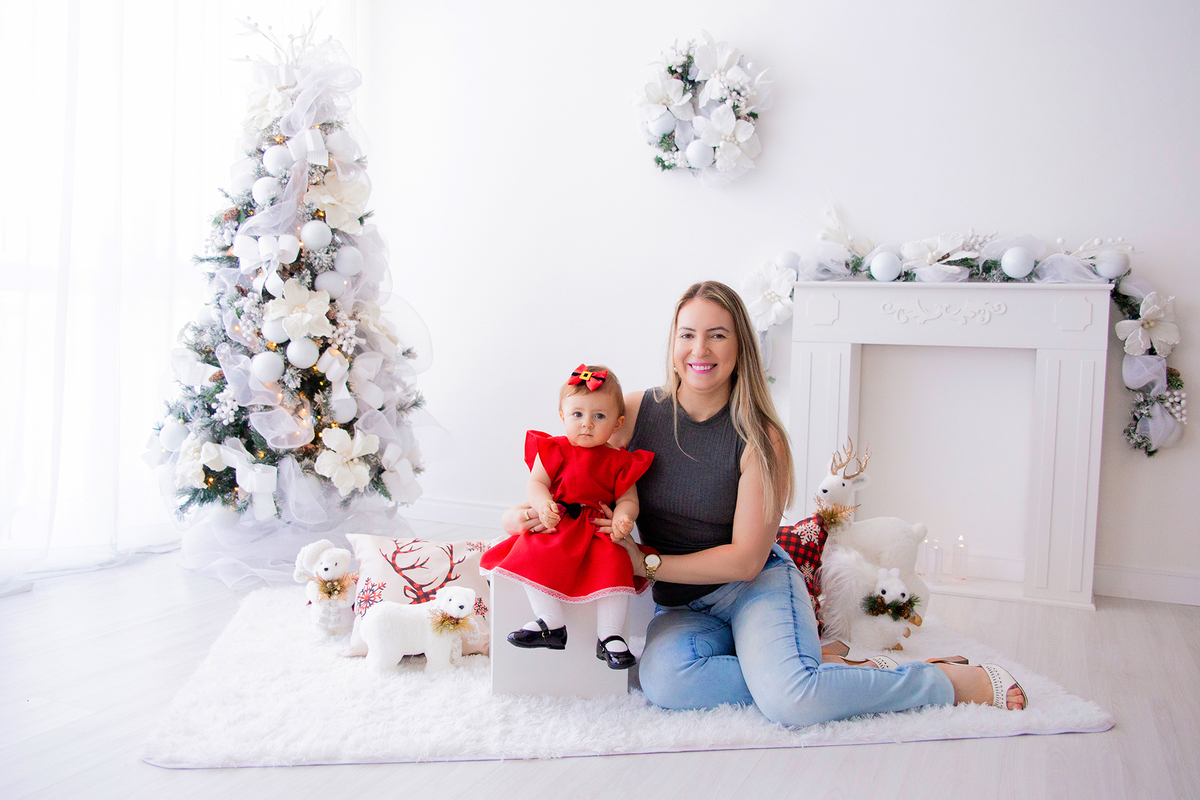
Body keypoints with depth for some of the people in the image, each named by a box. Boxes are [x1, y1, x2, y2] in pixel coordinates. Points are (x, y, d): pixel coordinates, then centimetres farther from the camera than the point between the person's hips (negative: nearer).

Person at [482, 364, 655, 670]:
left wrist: (622, 519, -19)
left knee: (615, 565, -28)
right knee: (532, 558, -26)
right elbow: (535, 484, 2)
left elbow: (628, 499, 5)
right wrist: (543, 505, -21)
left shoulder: (620, 461, 8)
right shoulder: (554, 450, 8)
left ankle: (609, 636, -15)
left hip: (601, 530, -1)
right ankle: (552, 626, -14)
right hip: (556, 525, 1)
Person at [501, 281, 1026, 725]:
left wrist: (646, 563, -17)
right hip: (681, 604, 3)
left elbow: (746, 559, -12)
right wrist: (534, 511, -15)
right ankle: (821, 666, -13)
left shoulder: (759, 439, -12)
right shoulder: (636, 412, -4)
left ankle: (951, 679, -7)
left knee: (789, 701, -31)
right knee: (661, 682, -32)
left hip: (757, 587, -3)